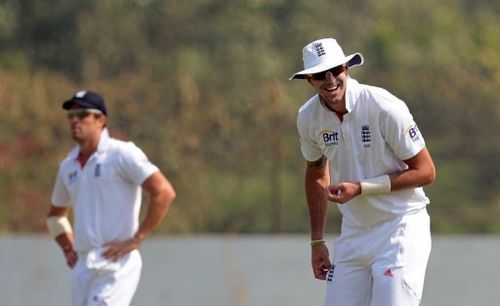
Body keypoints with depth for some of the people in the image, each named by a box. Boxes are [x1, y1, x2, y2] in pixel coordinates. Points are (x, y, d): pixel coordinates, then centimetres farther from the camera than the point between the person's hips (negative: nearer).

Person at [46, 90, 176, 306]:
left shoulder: (122, 154, -5)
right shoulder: (68, 166, 16)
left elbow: (164, 192, -14)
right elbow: (56, 214, 34)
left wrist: (136, 240, -15)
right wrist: (68, 249, 17)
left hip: (116, 265, -7)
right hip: (82, 267, 7)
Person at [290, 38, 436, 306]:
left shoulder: (384, 107, -19)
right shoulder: (308, 117, 0)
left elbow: (425, 172, -15)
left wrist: (360, 188, -20)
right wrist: (316, 241, 18)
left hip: (400, 226, -6)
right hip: (353, 231, 6)